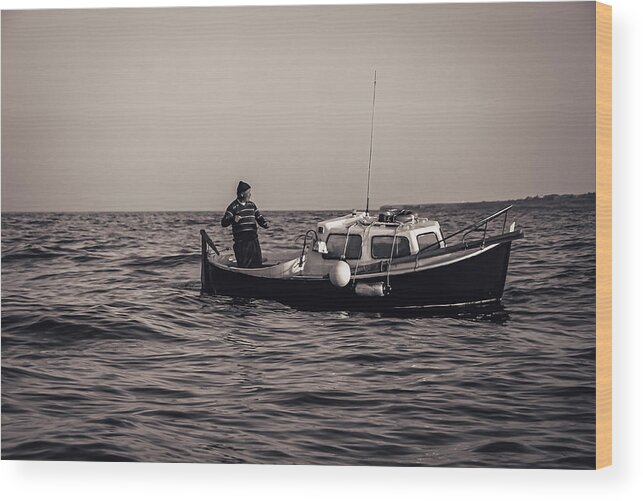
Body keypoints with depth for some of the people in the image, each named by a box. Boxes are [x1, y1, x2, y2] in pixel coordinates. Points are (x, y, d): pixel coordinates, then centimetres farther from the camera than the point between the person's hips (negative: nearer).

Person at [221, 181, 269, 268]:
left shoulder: (251, 205, 13)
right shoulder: (233, 207, -5)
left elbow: (259, 217, 19)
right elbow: (224, 223, -9)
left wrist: (264, 223, -4)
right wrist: (233, 220, -29)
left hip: (253, 239, 6)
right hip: (241, 242, -6)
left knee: (257, 263, 6)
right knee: (243, 265, -6)